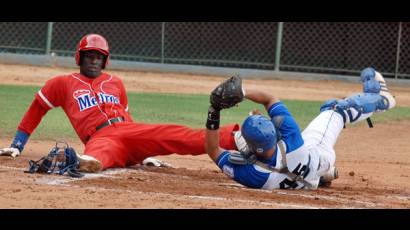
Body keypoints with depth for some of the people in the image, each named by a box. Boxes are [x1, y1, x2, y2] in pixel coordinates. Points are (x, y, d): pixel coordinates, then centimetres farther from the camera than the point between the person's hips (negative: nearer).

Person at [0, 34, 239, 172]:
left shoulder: (115, 83, 29)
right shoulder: (63, 84, 19)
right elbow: (36, 110, 23)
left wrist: (145, 151, 29)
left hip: (129, 130, 4)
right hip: (99, 137, -4)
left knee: (176, 134, -20)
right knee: (102, 152, -44)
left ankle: (234, 138, -38)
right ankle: (87, 162, -82)